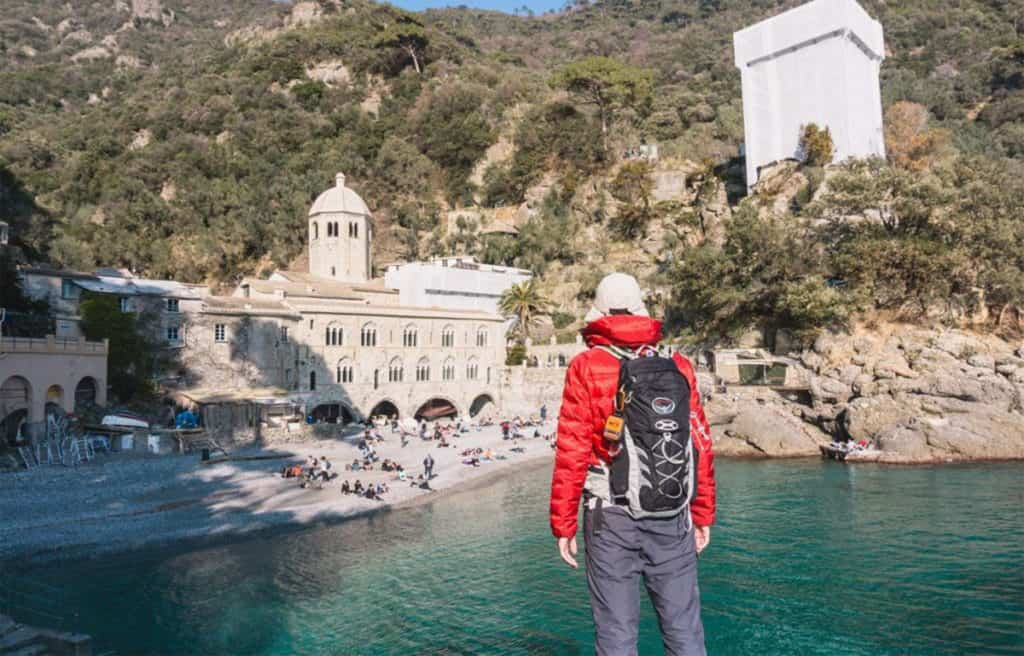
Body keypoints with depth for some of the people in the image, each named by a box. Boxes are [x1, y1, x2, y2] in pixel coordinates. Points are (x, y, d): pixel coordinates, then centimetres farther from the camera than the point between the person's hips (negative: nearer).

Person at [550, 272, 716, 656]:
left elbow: (572, 453, -7)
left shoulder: (587, 368, -4)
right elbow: (702, 446, 5)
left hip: (613, 518, -2)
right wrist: (703, 515, 14)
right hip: (673, 519, 3)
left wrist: (563, 524, -1)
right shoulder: (679, 367, 5)